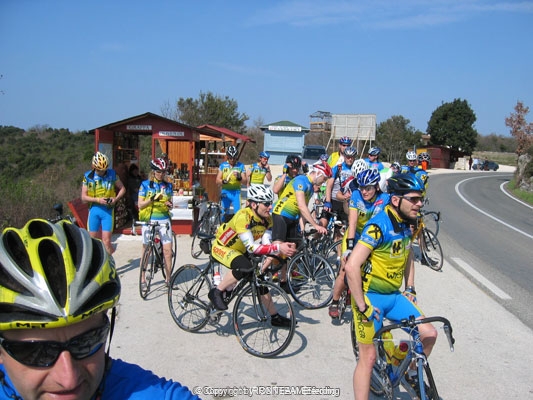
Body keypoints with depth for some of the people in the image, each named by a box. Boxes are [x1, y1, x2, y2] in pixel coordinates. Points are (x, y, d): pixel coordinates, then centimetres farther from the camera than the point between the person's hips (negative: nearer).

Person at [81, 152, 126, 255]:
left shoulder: (112, 174, -2)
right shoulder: (88, 176, -1)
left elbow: (122, 189, 8)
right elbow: (83, 197, -1)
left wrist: (116, 198, -11)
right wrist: (98, 199, -17)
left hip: (108, 210, -1)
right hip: (94, 210, 2)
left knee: (106, 241, -8)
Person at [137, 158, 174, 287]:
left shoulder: (168, 186, 10)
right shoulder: (145, 184, 1)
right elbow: (140, 205, -2)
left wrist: (169, 205, -7)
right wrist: (152, 199, -19)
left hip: (164, 220, 2)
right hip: (149, 219, -2)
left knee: (168, 250, -2)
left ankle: (168, 279, 10)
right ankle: (143, 280, 16)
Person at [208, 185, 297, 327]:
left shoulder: (267, 218, -10)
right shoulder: (243, 216, -33)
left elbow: (266, 244, -18)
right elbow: (251, 247, -36)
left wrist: (284, 249, -35)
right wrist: (278, 248, -42)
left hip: (239, 250, 8)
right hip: (222, 247, -7)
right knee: (245, 267, -34)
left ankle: (275, 317, 18)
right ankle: (216, 293, -15)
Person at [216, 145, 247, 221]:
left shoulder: (241, 166, -1)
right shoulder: (223, 165, 3)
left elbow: (245, 182, -3)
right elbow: (217, 181, 1)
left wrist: (239, 178, -24)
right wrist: (223, 181, -20)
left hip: (236, 192, -2)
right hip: (225, 192, 2)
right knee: (224, 214, 7)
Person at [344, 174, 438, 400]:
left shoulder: (405, 225, 3)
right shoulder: (378, 226, -24)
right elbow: (352, 266, -29)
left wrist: (410, 288, 15)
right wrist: (362, 306, -25)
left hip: (394, 296, 7)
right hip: (371, 297, -7)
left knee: (429, 334, 3)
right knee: (368, 356, 0)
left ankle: (412, 374, 29)